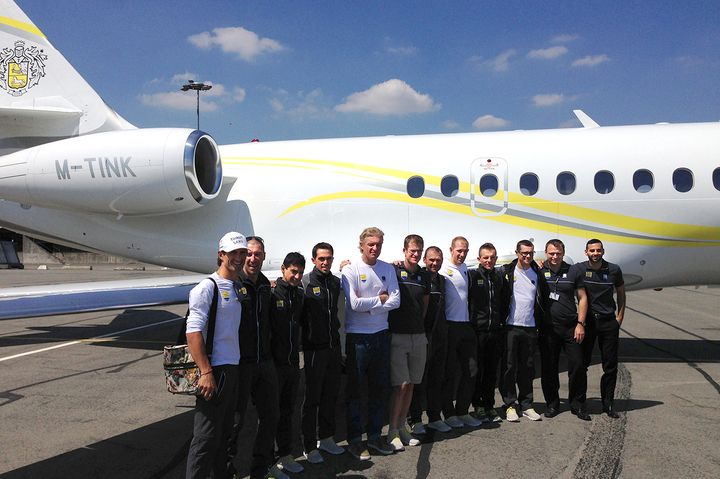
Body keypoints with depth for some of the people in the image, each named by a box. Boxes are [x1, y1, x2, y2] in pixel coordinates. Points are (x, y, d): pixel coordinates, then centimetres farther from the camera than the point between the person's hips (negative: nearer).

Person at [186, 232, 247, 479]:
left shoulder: (237, 289, 14)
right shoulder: (208, 287, -11)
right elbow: (193, 332, -18)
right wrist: (206, 373, -23)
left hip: (232, 369, 8)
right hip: (214, 370, -8)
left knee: (223, 433, 17)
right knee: (206, 437, -3)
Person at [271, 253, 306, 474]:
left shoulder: (300, 293, 7)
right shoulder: (271, 293, -12)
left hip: (293, 362, 6)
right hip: (274, 362, -6)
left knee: (287, 411, 16)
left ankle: (286, 455, 28)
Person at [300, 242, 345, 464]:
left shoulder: (336, 282, 9)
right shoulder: (305, 282, -9)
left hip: (334, 346, 6)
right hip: (314, 348, -5)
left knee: (331, 395, 14)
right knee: (312, 397, 3)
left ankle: (326, 438, 29)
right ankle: (310, 446, 13)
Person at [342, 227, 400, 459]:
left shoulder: (387, 269, 5)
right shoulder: (351, 270, -9)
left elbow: (395, 301, -4)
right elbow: (354, 303, -19)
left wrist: (368, 306, -14)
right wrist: (380, 299, -9)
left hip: (381, 335, 5)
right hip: (357, 337, -5)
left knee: (380, 387, 13)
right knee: (354, 389, 5)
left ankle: (375, 435, 28)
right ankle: (354, 439, 17)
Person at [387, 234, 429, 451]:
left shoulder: (423, 276, 10)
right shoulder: (393, 272, -8)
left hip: (419, 336, 5)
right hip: (397, 335, -5)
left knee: (410, 385, 10)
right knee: (401, 385, -6)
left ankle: (402, 427, 22)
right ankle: (392, 431, 6)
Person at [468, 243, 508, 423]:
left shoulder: (500, 277, 11)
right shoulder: (472, 275, -3)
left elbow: (504, 302, 18)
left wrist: (502, 321, 10)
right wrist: (469, 324, -7)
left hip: (496, 331, 4)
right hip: (477, 330, -4)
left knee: (492, 371, 11)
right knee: (477, 370, 2)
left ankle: (489, 405, 21)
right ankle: (478, 405, 14)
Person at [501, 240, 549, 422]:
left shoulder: (537, 274, 9)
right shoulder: (507, 272, -3)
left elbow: (544, 298, 15)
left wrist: (541, 322, 9)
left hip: (530, 327, 4)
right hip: (511, 327, -3)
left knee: (527, 368, 10)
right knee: (509, 367, 1)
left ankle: (526, 405, 19)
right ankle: (510, 405, 9)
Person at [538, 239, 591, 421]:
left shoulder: (573, 271, 4)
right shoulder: (539, 271, 1)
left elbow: (582, 298, 6)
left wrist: (580, 323, -1)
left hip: (571, 327, 1)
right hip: (547, 328, -1)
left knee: (578, 365, 2)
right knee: (549, 367, 6)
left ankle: (577, 404, 17)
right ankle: (552, 403, 21)